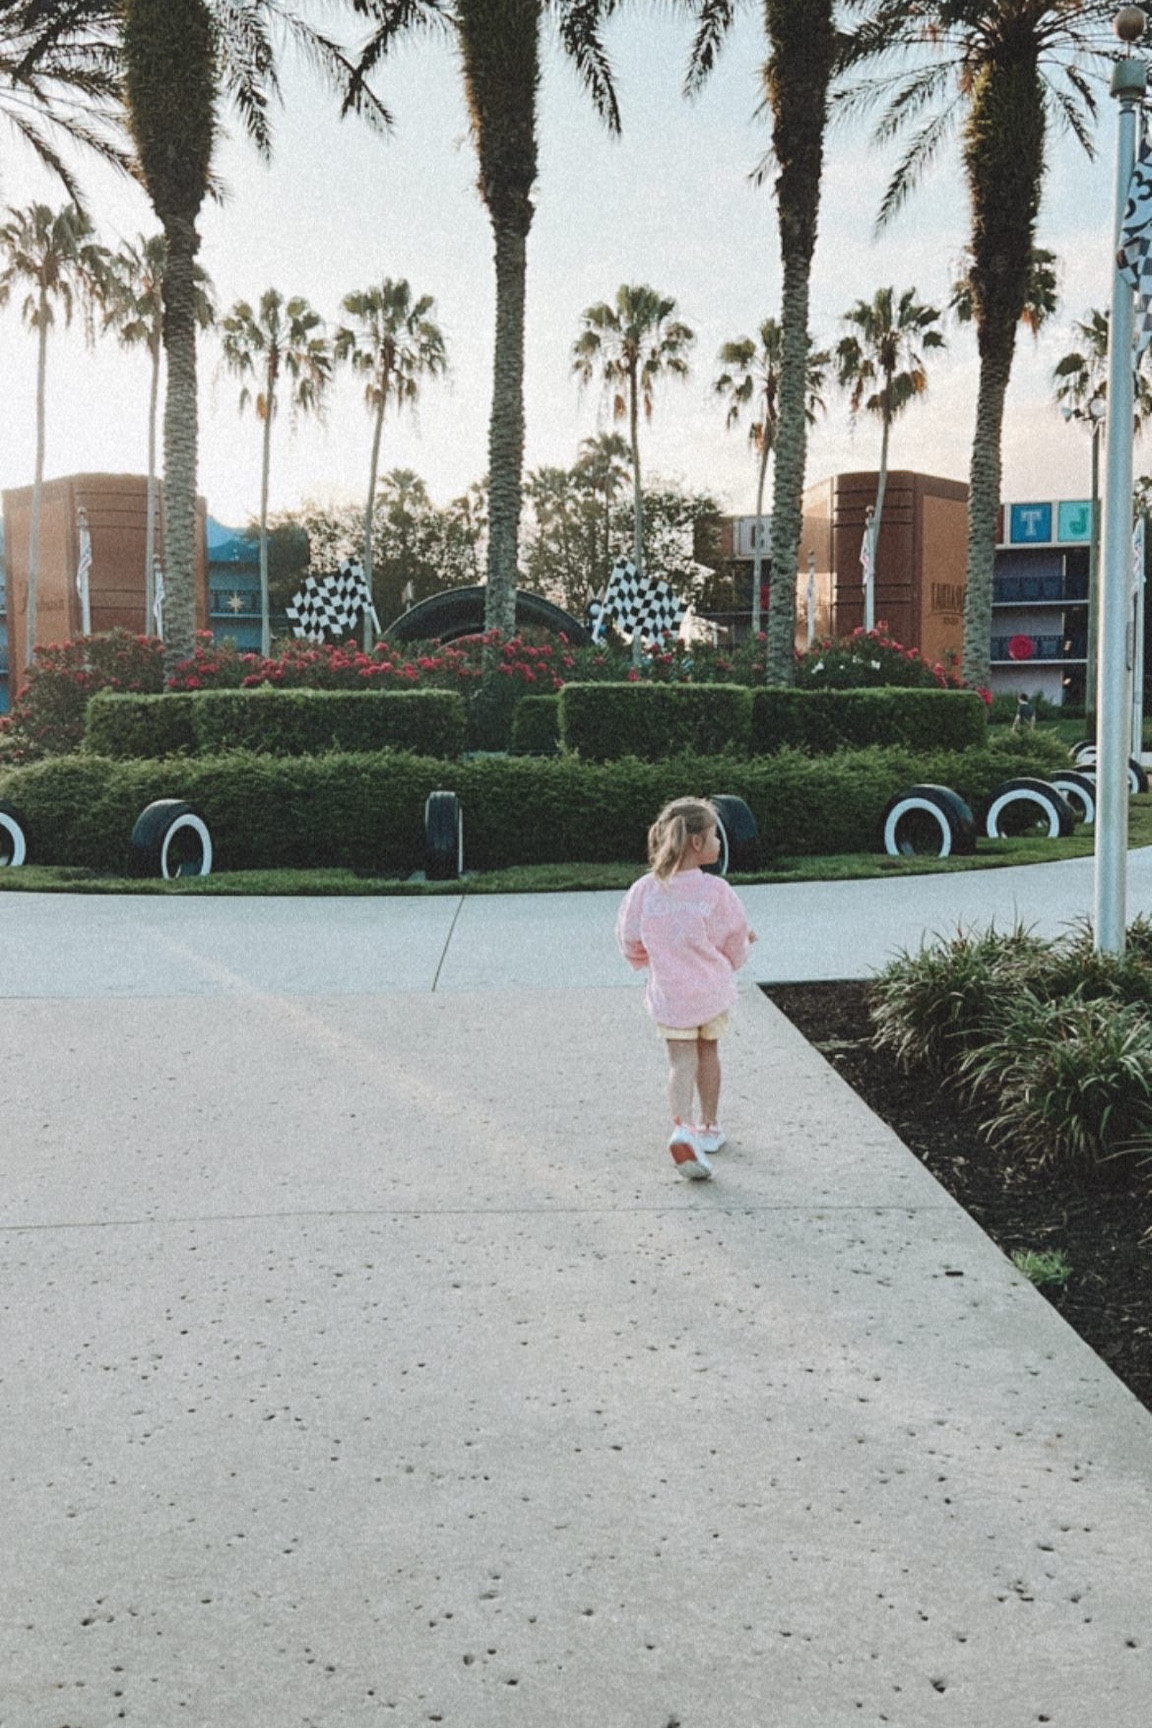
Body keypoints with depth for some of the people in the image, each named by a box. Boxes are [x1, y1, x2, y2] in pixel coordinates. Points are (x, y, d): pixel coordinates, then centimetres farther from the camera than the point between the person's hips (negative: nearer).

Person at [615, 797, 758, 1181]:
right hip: (713, 990, -1)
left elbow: (630, 945, 2)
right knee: (708, 1052, 19)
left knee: (681, 1060, 5)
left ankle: (682, 1125, -18)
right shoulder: (715, 890, -17)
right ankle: (709, 1128, 32)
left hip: (668, 994, 1)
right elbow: (736, 946, -5)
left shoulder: (644, 890, -10)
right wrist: (735, 954, 19)